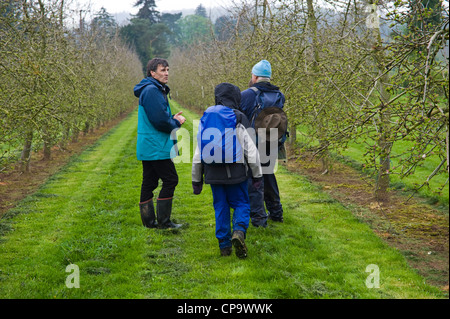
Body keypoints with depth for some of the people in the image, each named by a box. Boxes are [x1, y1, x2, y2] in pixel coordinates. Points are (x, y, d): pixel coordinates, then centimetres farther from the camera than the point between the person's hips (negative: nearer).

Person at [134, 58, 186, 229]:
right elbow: (159, 120, -22)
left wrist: (173, 118, 5)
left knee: (149, 182, 11)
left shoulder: (157, 90, 18)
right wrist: (176, 123, -6)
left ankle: (149, 221, 17)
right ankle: (163, 221, 0)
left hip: (148, 148, 10)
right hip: (156, 148, -10)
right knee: (170, 180, -5)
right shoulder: (151, 91, -16)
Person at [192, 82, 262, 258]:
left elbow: (198, 153, 9)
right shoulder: (238, 119, -6)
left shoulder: (206, 119, 7)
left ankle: (224, 245, 10)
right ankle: (239, 231, -18)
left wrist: (196, 179, 16)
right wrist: (257, 174, 3)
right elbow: (250, 149, -6)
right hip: (235, 172, -3)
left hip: (213, 173, 3)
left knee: (220, 207, 12)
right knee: (241, 204, 8)